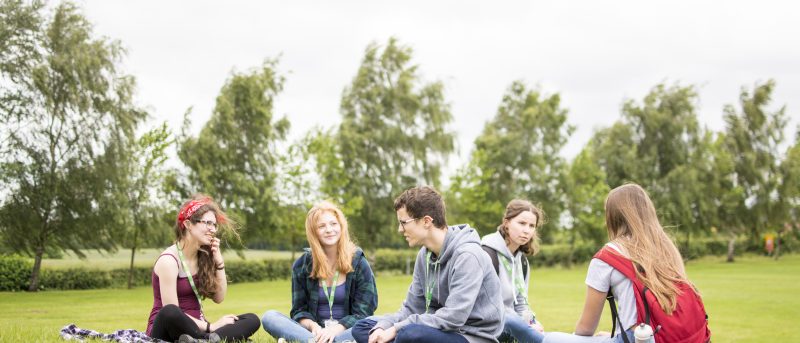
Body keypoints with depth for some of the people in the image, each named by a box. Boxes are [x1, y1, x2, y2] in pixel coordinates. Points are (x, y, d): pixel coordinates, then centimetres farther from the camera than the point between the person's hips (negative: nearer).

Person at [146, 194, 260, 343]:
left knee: (251, 320, -13)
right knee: (170, 313, -42)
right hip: (167, 331, -7)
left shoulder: (203, 256, 7)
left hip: (193, 327, 8)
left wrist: (219, 262, -3)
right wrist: (210, 327, -19)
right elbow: (170, 313, -20)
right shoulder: (169, 260, -15)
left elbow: (219, 298, 7)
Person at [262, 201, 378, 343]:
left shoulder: (358, 263, 1)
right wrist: (313, 326, -18)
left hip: (344, 331, -2)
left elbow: (362, 313, -3)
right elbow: (299, 310, 5)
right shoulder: (302, 265, 6)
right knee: (269, 317, -21)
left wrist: (336, 329, -21)